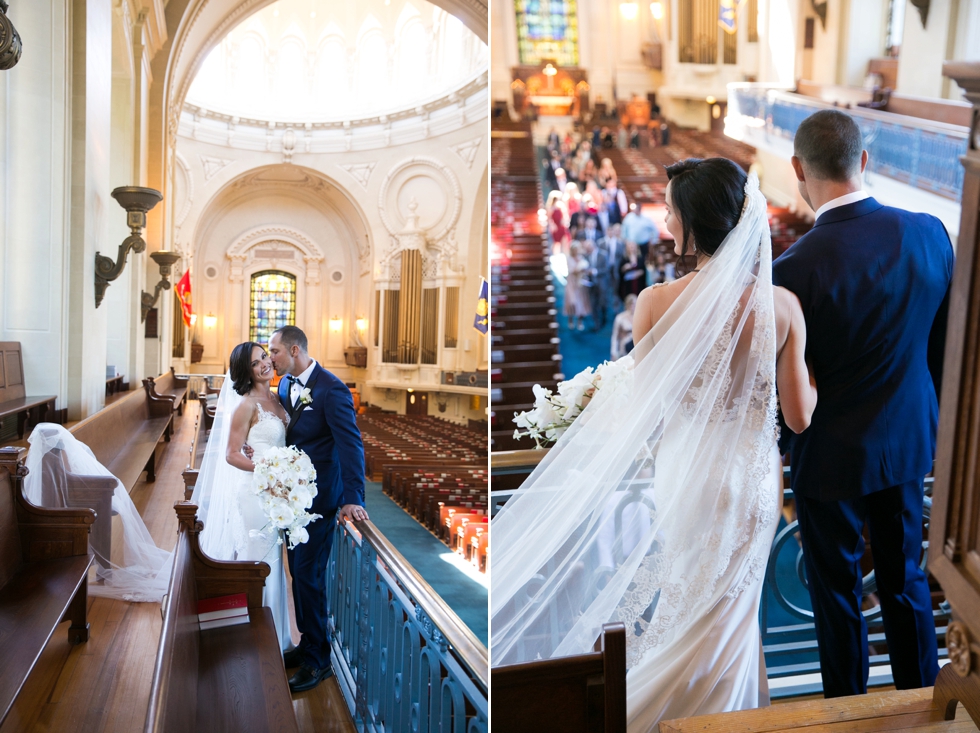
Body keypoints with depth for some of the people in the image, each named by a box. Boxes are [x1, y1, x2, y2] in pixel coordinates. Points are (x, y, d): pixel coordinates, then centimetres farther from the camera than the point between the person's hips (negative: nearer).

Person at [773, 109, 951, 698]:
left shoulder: (797, 268, -27)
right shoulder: (931, 234, -10)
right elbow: (939, 343, 2)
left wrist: (782, 445, 3)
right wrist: (922, 415, 18)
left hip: (832, 454, -5)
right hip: (909, 441, 5)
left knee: (837, 591, 16)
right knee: (905, 577, 24)